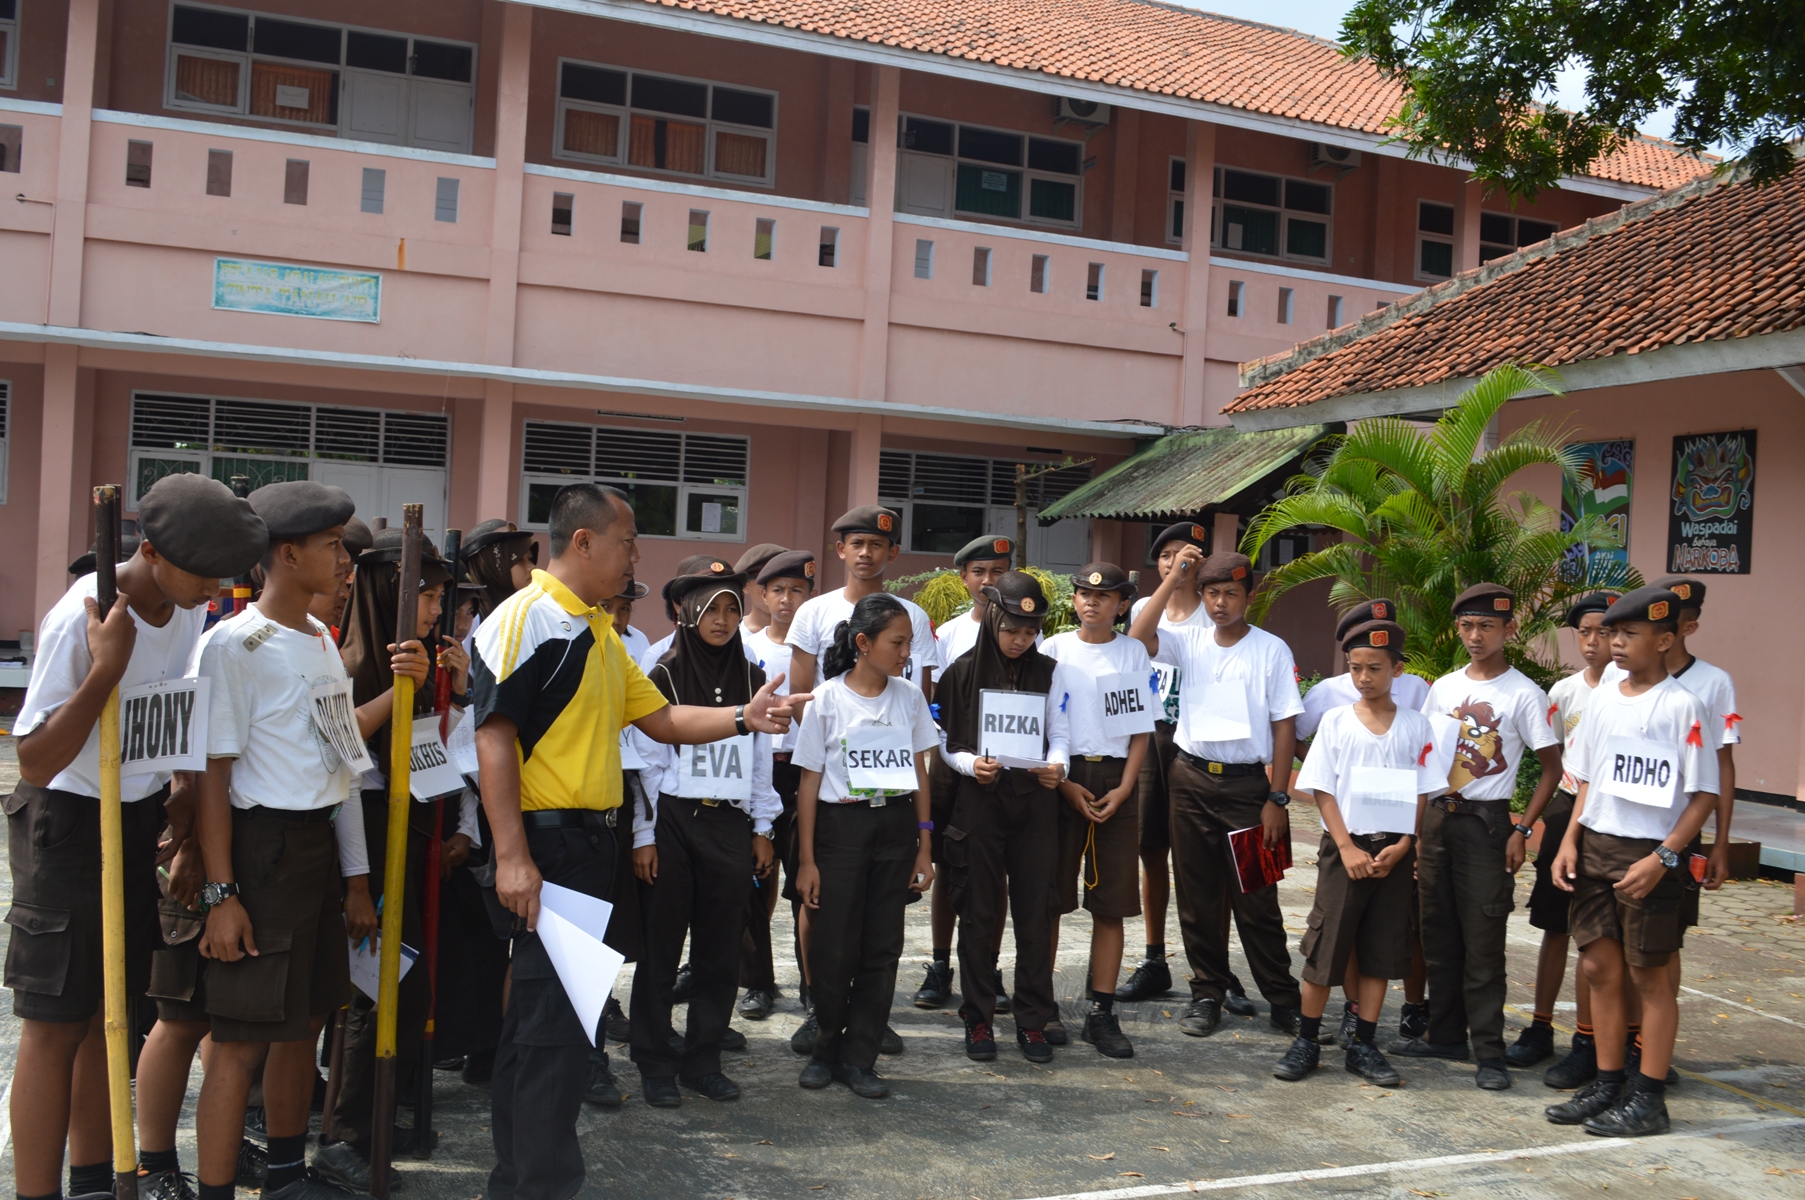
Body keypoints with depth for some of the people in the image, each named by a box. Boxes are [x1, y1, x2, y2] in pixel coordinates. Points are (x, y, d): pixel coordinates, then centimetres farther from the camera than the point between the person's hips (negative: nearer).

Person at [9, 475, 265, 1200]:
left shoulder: (189, 606, -3)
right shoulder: (81, 618, -25)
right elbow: (35, 763, -25)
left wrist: (187, 795, 7)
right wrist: (107, 668, -33)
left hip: (143, 817, 7)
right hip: (71, 822, -7)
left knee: (112, 1008, 14)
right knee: (58, 1024, -2)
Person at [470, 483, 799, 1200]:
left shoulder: (600, 631, 17)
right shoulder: (525, 618, -12)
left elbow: (660, 718, 18)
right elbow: (493, 736, -18)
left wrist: (743, 718, 2)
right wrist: (511, 857, -23)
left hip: (591, 843, 9)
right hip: (544, 843, -9)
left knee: (540, 1014, 16)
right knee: (554, 1020, -6)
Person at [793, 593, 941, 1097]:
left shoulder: (910, 697, 5)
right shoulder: (828, 700, -4)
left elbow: (919, 773, 10)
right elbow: (809, 781, -2)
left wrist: (924, 845, 6)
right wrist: (806, 859, -4)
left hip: (896, 825, 3)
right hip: (841, 826, -3)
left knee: (883, 946, 4)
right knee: (835, 947, 0)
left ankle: (858, 1058, 15)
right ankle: (827, 1046, 21)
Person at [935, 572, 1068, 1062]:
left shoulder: (1048, 672, 7)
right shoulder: (964, 672, 1)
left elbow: (1058, 737, 7)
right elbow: (948, 743, 4)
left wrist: (1056, 766, -14)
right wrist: (970, 764, -16)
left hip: (1035, 802, 1)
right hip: (979, 801, -1)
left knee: (1035, 911, 2)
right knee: (978, 911, 4)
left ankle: (1032, 1020, 13)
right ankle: (978, 1018, 14)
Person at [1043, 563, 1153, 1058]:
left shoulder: (1134, 654, 8)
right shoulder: (1053, 650, 3)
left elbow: (1140, 730, 6)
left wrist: (1122, 790, -6)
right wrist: (1064, 784, -9)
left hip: (1116, 781, 1)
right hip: (1062, 778, -1)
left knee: (1112, 902, 1)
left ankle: (1102, 1012, 8)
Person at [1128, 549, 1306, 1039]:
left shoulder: (1271, 650, -1)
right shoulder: (1189, 640, 5)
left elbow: (1284, 726, -2)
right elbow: (1137, 639, -13)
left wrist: (1278, 799, -6)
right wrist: (1173, 581, -11)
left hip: (1248, 782, -3)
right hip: (1192, 778, 3)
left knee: (1256, 898, 0)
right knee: (1197, 895, 9)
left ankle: (1284, 1000, 12)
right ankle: (1207, 994, 21)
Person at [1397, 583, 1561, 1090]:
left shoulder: (1524, 694, -6)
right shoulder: (1443, 687, 10)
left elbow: (1552, 767, -4)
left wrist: (1522, 830, -10)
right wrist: (1416, 824, 10)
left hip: (1485, 822, -5)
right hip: (1436, 816, 5)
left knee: (1483, 940, -4)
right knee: (1438, 932, 11)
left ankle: (1489, 1050, 4)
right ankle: (1445, 1034, 23)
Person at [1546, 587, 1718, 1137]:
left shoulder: (1682, 706, -11)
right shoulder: (1602, 699, 8)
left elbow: (1704, 794, -11)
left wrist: (1663, 857, -18)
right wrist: (1570, 840, 5)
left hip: (1648, 855, -6)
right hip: (1595, 846, 6)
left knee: (1648, 973, 3)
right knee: (1599, 966, 11)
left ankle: (1649, 1097, 15)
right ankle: (1608, 1083, 24)